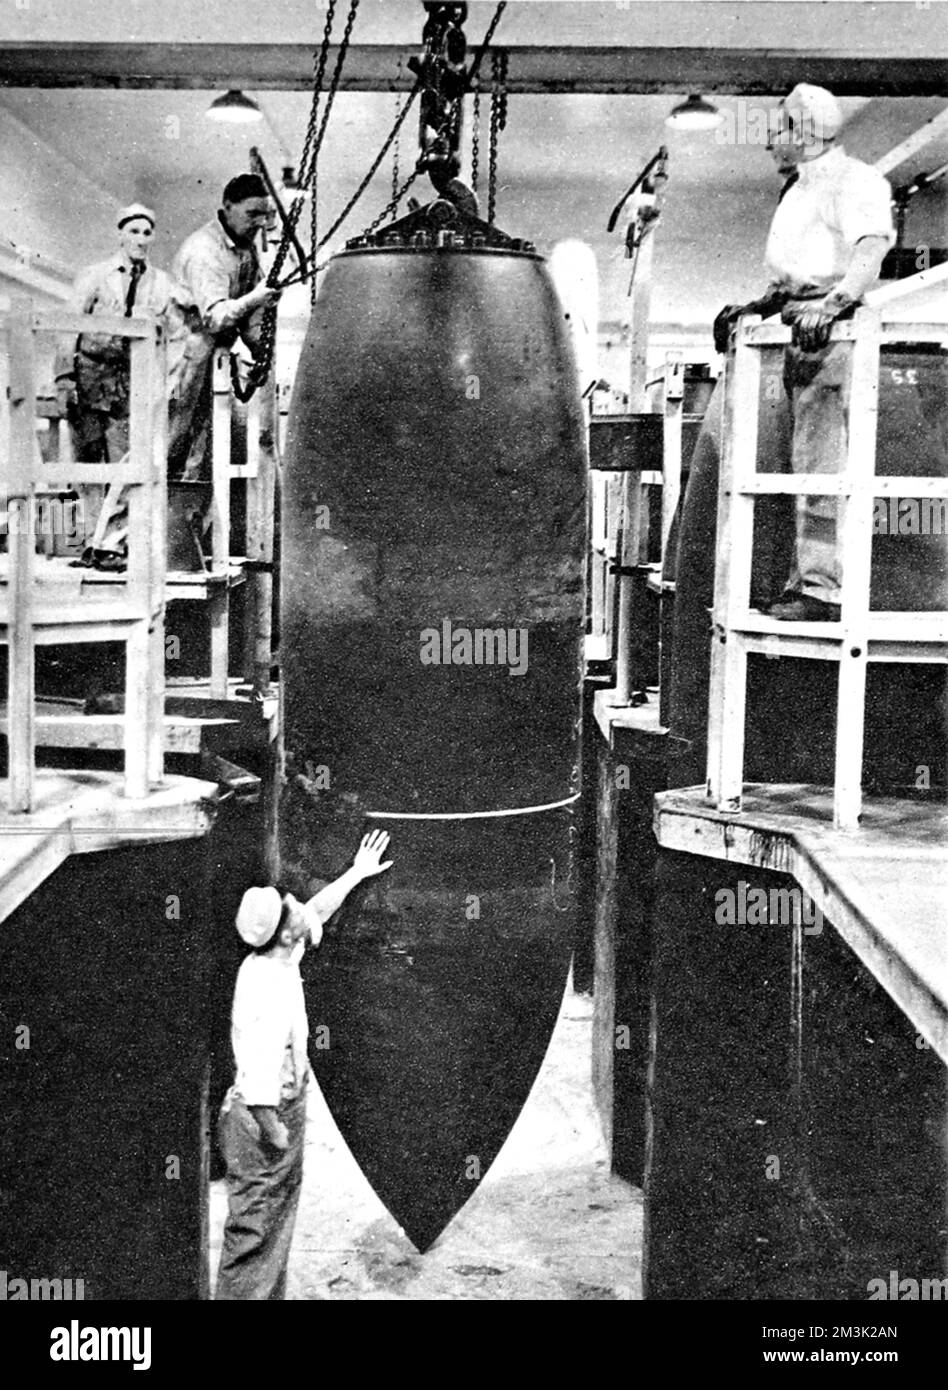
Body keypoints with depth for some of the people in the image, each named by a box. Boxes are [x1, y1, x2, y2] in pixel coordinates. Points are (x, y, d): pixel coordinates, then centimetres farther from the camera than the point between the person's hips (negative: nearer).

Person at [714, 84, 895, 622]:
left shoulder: (857, 181, -4)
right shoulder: (798, 190, 25)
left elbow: (870, 253, -22)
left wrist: (832, 304, -37)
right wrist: (750, 310, 21)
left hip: (833, 332, -10)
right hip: (801, 334, 10)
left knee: (822, 465, -13)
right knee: (805, 462, 10)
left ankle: (822, 588, -13)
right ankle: (807, 578, 16)